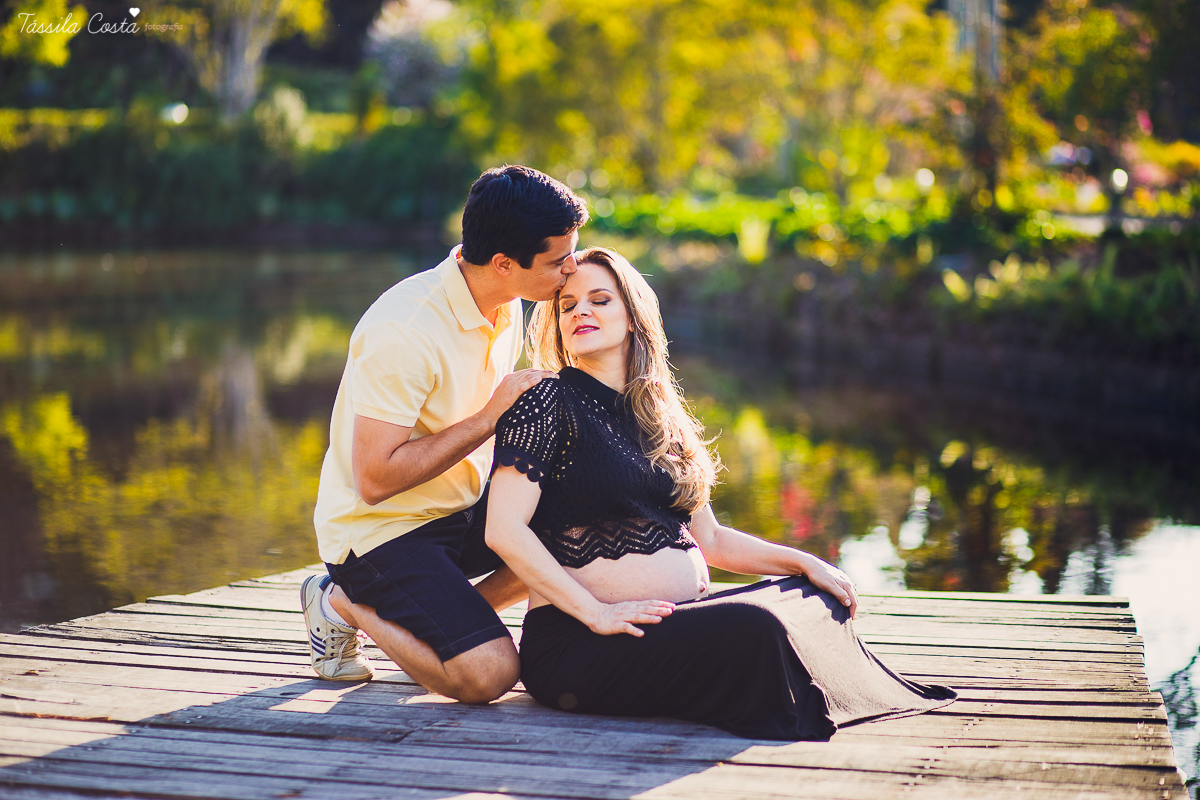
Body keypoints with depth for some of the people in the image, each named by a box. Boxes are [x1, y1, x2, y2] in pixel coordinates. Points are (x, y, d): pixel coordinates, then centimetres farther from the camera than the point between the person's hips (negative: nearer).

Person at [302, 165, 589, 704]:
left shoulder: (505, 305, 1)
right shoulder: (403, 332, -27)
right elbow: (375, 479, -27)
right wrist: (489, 417, -24)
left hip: (461, 510, 8)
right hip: (378, 529, -8)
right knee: (487, 674, -24)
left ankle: (453, 611, 5)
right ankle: (346, 605, 1)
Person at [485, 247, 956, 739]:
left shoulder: (661, 417, 17)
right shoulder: (548, 402, -5)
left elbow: (709, 538, 23)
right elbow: (504, 531, -16)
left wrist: (804, 562, 12)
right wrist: (597, 614, -21)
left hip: (680, 616, 8)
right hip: (575, 640, -8)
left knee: (818, 601, 2)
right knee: (752, 627, -26)